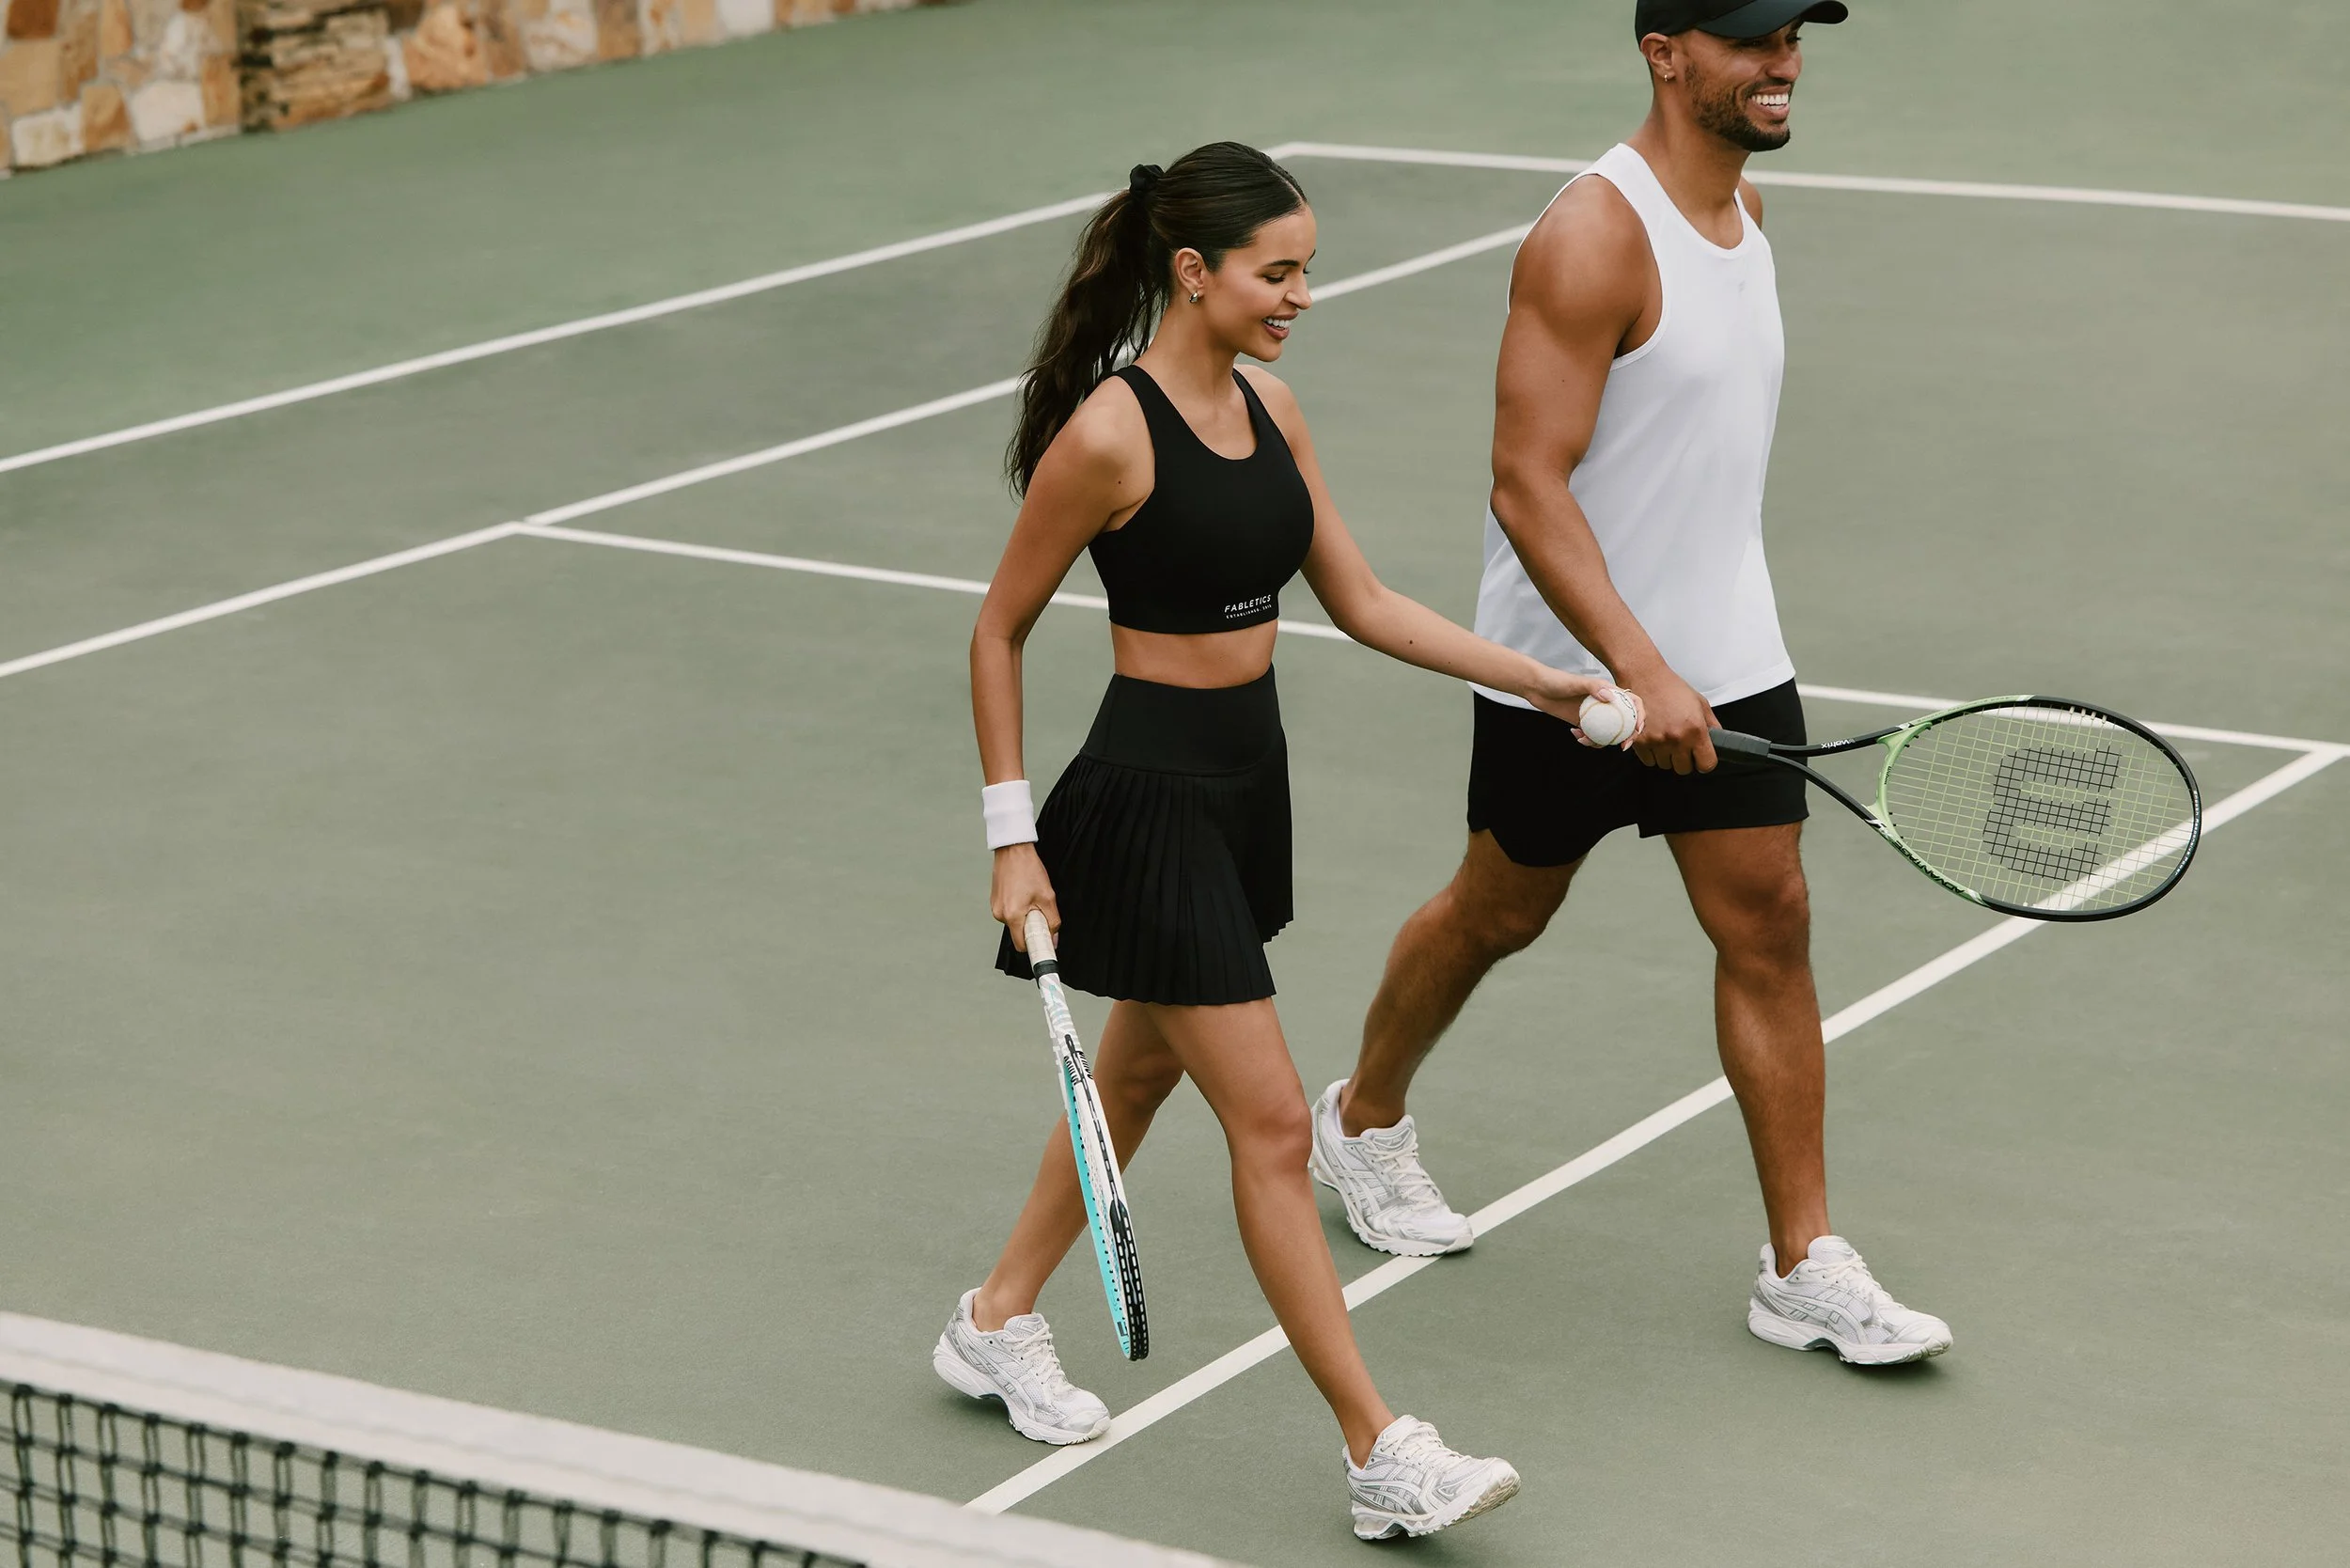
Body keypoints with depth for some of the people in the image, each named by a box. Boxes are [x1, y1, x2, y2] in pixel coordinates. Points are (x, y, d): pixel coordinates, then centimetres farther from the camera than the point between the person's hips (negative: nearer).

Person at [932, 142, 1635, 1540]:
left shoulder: (1270, 407, 5)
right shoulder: (1107, 436, -18)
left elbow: (1362, 602, 10)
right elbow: (1000, 633, -9)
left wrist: (1538, 680, 3)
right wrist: (1013, 836, -10)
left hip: (1249, 779, 9)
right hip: (1151, 793, -9)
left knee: (1142, 1069, 22)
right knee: (1273, 1123, -7)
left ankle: (999, 1323, 41)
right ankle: (1384, 1456, -3)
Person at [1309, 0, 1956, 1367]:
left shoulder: (1748, 208, 5)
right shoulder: (1595, 239, -22)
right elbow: (1527, 488, -25)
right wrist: (1639, 669, -32)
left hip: (1728, 663, 7)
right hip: (1572, 672, -6)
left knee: (1770, 930, 1)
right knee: (1499, 914, 13)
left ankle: (1805, 1266, 6)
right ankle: (1365, 1121, 39)